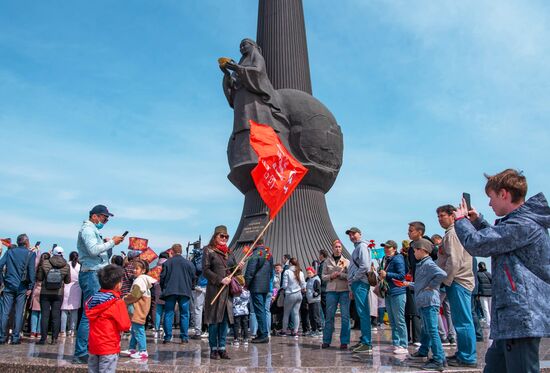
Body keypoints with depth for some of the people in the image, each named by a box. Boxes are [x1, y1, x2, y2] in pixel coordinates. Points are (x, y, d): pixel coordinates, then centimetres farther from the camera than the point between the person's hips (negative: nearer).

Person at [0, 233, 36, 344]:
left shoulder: (9, 252, 8)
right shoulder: (30, 254, -2)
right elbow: (32, 271, -8)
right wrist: (30, 287, -5)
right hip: (22, 287, -2)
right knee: (19, 313, 3)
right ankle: (15, 337, 3)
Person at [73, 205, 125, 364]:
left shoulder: (93, 230, 24)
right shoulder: (87, 229, -7)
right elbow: (93, 250, -22)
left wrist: (106, 243, 4)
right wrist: (112, 242, -14)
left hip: (95, 275, 10)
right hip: (91, 274, -10)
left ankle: (87, 350, 17)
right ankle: (80, 354, -7)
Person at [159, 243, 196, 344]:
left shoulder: (167, 263, -1)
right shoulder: (188, 263, 0)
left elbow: (162, 277, 1)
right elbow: (193, 278, 4)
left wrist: (163, 289, 17)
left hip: (170, 291, 0)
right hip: (184, 291, 0)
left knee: (168, 314, 6)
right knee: (184, 314, 6)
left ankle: (168, 337, 4)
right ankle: (184, 337, 5)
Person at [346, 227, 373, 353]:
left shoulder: (362, 246, -7)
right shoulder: (357, 248, 23)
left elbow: (365, 266, -19)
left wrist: (353, 279, -12)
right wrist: (352, 288, 20)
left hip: (360, 283, -10)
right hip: (357, 284, 10)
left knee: (363, 313, -10)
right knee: (362, 314, 11)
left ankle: (367, 344, -9)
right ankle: (363, 341, 16)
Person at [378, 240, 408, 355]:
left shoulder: (397, 259, -9)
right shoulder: (386, 260, 17)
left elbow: (402, 275, -17)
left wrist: (387, 274, -16)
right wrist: (382, 276, 9)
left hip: (398, 293, -9)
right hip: (388, 293, 9)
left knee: (399, 320, -6)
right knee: (392, 321, 12)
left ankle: (403, 346, -3)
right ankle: (395, 344, 18)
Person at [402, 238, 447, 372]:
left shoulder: (428, 264, -14)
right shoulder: (421, 264, 17)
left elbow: (442, 274, -29)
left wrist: (431, 286, -20)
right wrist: (409, 284, 25)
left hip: (429, 302, -11)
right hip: (423, 302, 11)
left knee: (432, 330, -9)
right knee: (425, 329, 23)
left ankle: (439, 360, -7)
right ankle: (423, 352, 38)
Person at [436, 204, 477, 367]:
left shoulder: (452, 234, -12)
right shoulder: (457, 232, 20)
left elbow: (454, 261, -19)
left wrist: (445, 281, -12)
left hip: (457, 282, -10)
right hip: (462, 281, 10)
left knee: (462, 321, -6)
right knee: (462, 320, 14)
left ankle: (467, 358, -1)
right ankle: (463, 353, 22)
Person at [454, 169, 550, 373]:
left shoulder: (523, 224, -17)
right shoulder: (524, 221, 17)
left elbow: (477, 244, -20)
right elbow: (496, 240, 32)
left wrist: (461, 220, -2)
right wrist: (477, 220, 19)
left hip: (522, 317, -11)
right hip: (514, 317, 11)